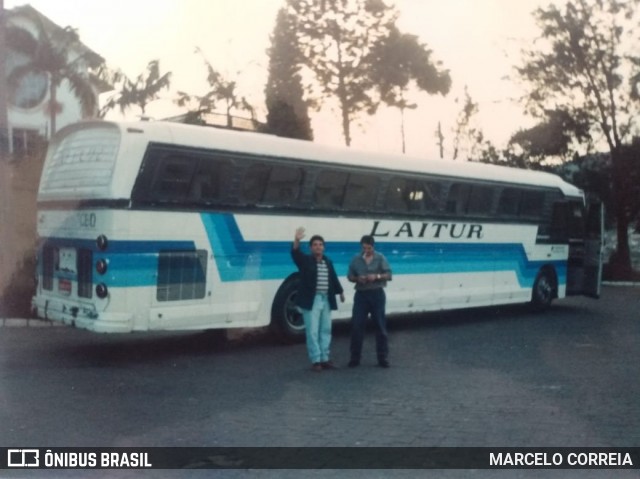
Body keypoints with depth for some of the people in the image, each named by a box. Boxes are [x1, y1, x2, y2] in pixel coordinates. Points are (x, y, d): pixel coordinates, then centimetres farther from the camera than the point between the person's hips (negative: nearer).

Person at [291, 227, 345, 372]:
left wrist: (340, 292, 30)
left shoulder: (328, 262, 13)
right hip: (311, 301, -6)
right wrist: (297, 240, -42)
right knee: (312, 331, -4)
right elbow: (295, 253, -24)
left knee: (325, 330, 10)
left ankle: (324, 359, 19)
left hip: (326, 300, 6)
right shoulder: (305, 260, -4)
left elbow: (334, 278, 24)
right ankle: (315, 360, 1)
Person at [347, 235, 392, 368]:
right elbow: (350, 276, 9)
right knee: (357, 326, -2)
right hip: (361, 294, 1)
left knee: (380, 326, 3)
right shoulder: (356, 259, 7)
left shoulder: (381, 258, 1)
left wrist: (377, 276, -20)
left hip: (377, 294, -1)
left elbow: (389, 275, -2)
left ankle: (383, 358, 10)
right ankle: (355, 358, 5)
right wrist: (357, 279, -12)